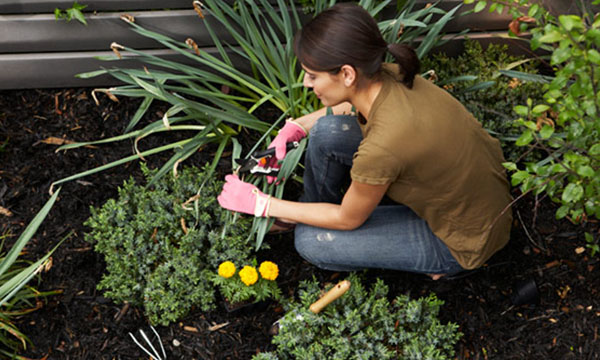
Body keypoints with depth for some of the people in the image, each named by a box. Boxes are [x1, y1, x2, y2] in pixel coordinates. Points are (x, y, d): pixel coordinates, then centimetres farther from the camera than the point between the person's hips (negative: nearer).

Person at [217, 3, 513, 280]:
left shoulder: (382, 147, -38)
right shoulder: (386, 76, -16)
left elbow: (348, 220, -16)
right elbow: (351, 106, 12)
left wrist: (261, 204, -8)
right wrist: (295, 128, 1)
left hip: (463, 239, -7)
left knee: (311, 241, -7)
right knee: (327, 131, -7)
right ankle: (309, 210, 22)